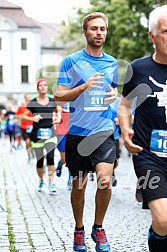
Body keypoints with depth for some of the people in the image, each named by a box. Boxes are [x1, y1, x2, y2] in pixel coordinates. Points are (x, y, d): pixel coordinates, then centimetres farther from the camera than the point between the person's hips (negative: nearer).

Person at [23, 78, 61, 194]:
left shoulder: (52, 101, 5)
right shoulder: (33, 103, 0)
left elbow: (57, 111, 24)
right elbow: (24, 116, 2)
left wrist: (58, 118, 5)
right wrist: (32, 118, -16)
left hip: (50, 133, 1)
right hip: (37, 134, 0)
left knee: (50, 157, -14)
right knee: (40, 161, 7)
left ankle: (51, 183, -9)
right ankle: (41, 182, 28)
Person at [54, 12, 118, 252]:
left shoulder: (112, 63, 10)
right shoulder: (71, 61, -2)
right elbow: (58, 95, -5)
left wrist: (114, 94, 0)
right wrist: (84, 87, -20)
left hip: (104, 132, 2)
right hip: (78, 133, -2)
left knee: (105, 180, -15)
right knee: (79, 185, 7)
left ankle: (98, 228, 7)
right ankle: (79, 230, 28)